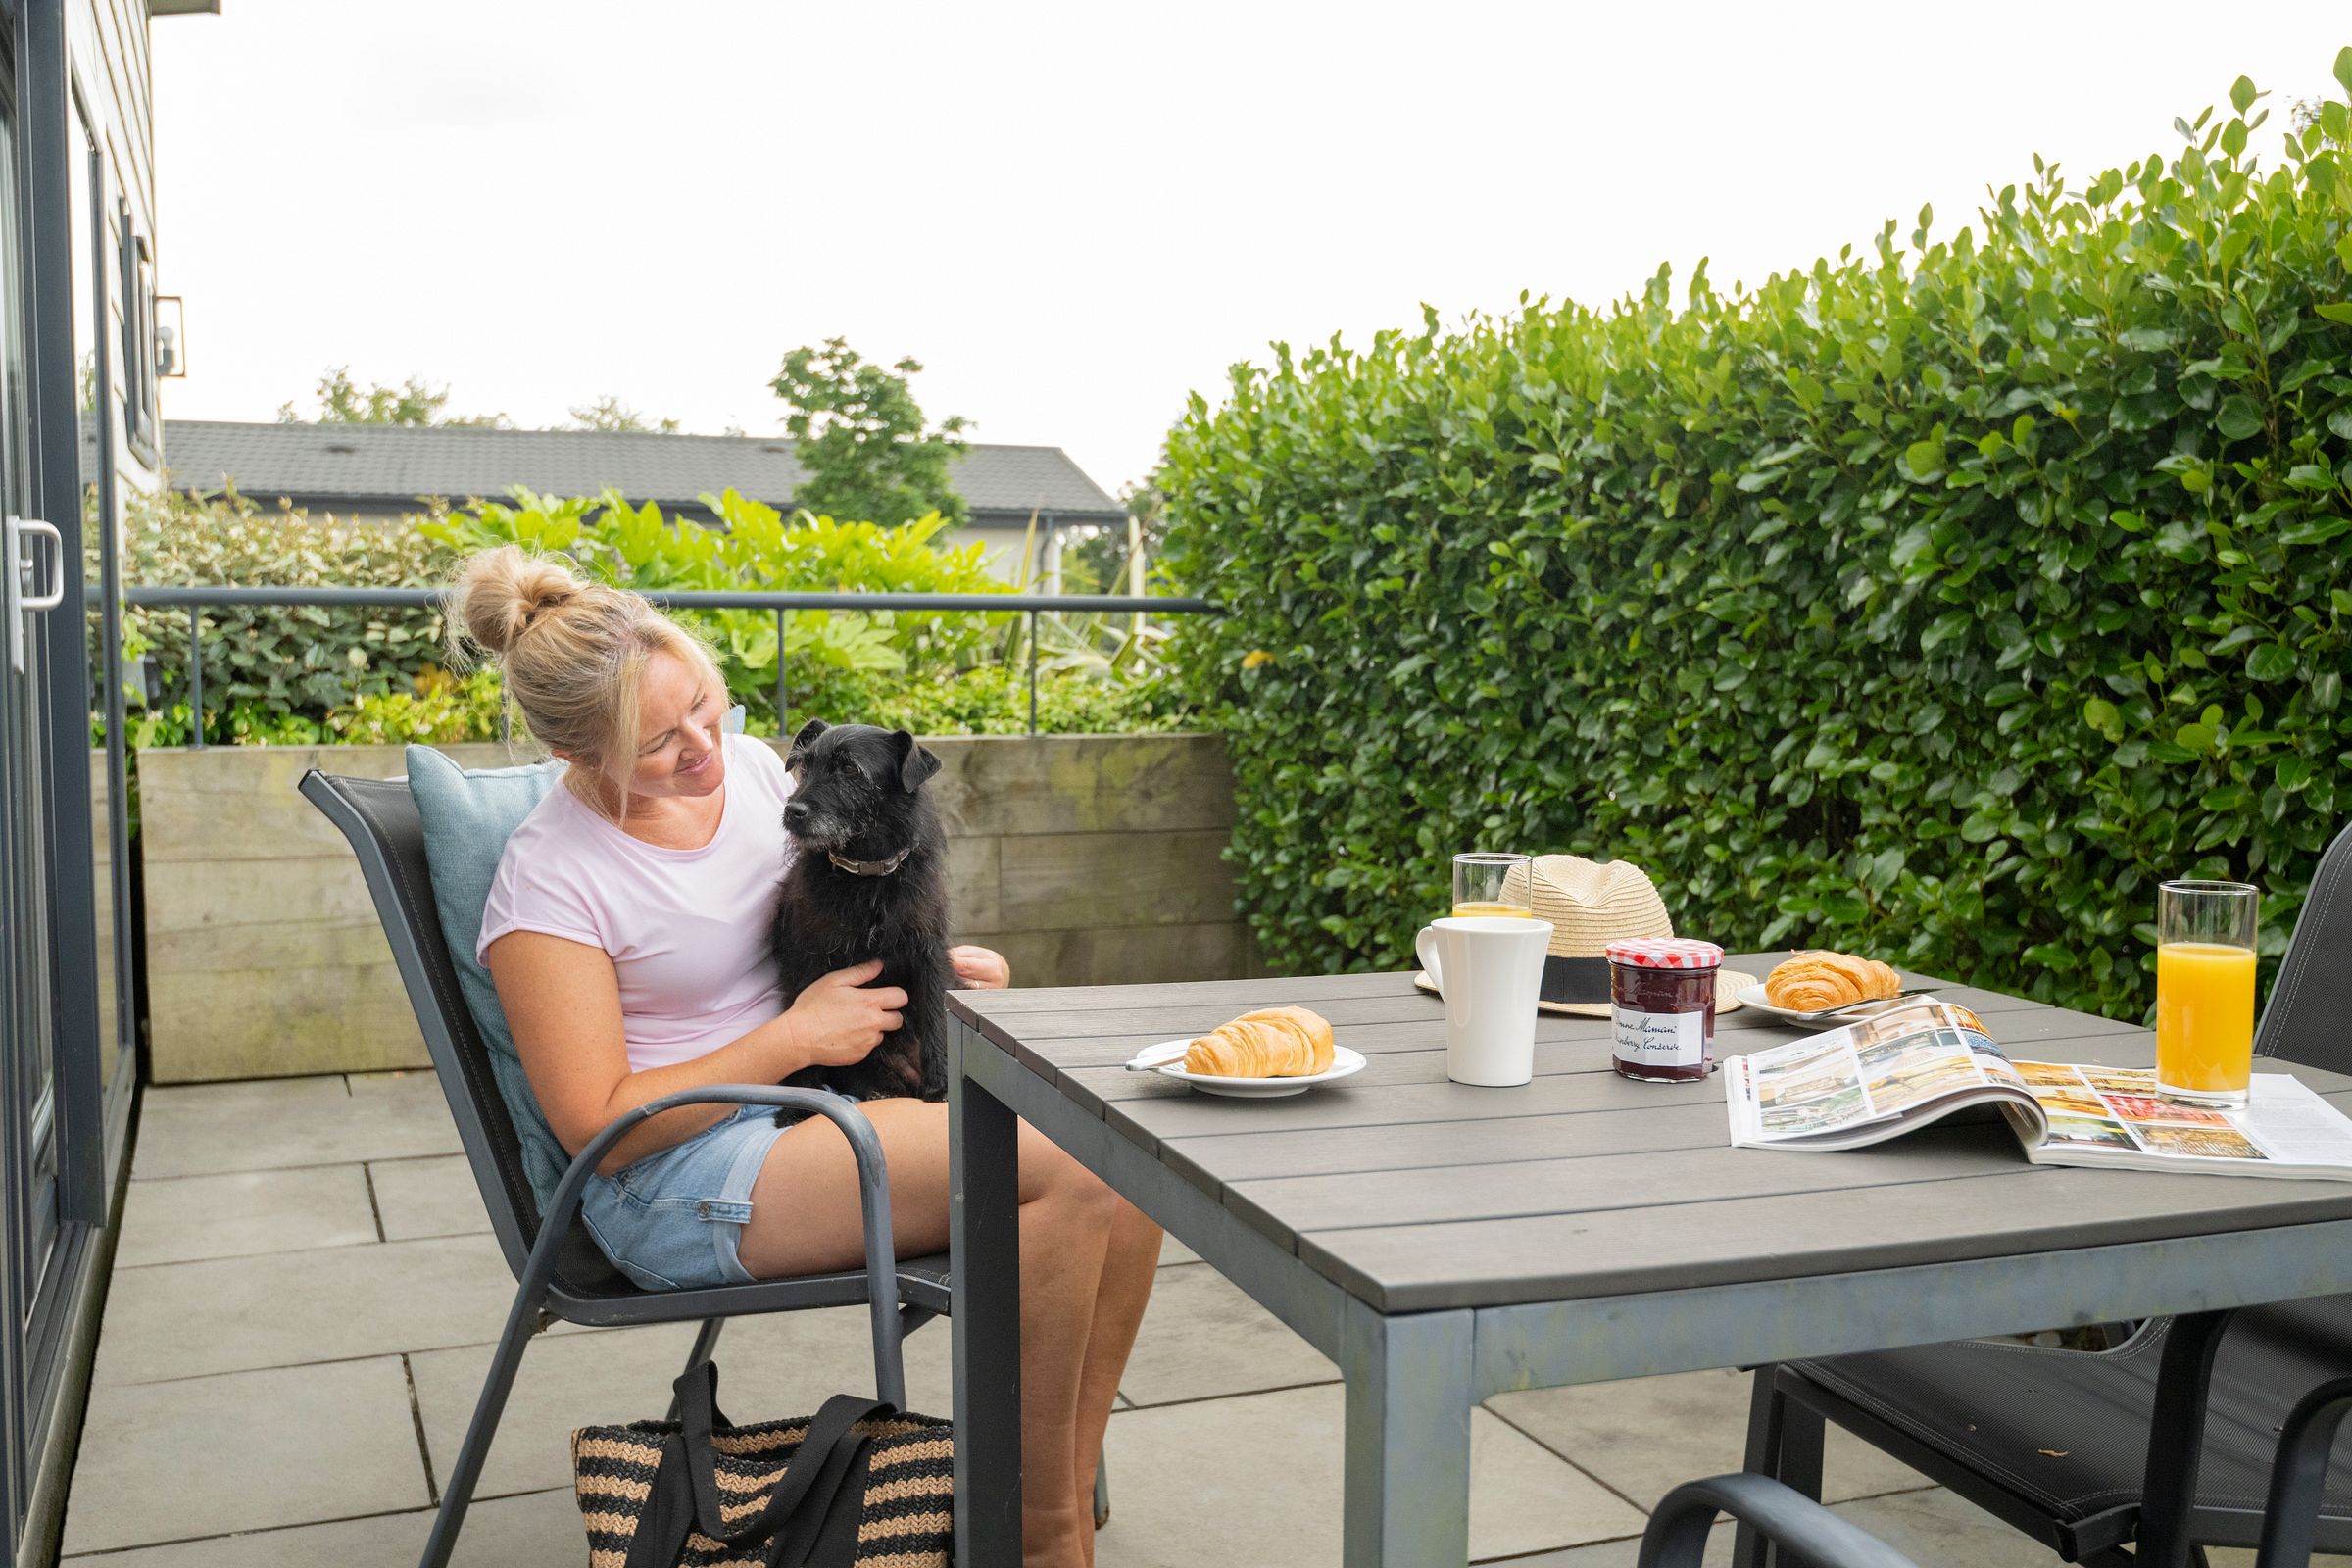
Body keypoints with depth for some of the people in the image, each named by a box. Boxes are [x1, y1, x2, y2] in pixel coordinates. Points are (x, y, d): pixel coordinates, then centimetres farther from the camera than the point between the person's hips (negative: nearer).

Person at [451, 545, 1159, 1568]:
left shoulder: (750, 766, 7)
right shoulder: (547, 882, -12)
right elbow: (597, 1127, -14)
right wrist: (795, 1037, -16)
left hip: (832, 1104, 7)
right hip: (678, 1184, -7)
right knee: (1067, 1170, -27)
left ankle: (1068, 1483, -4)